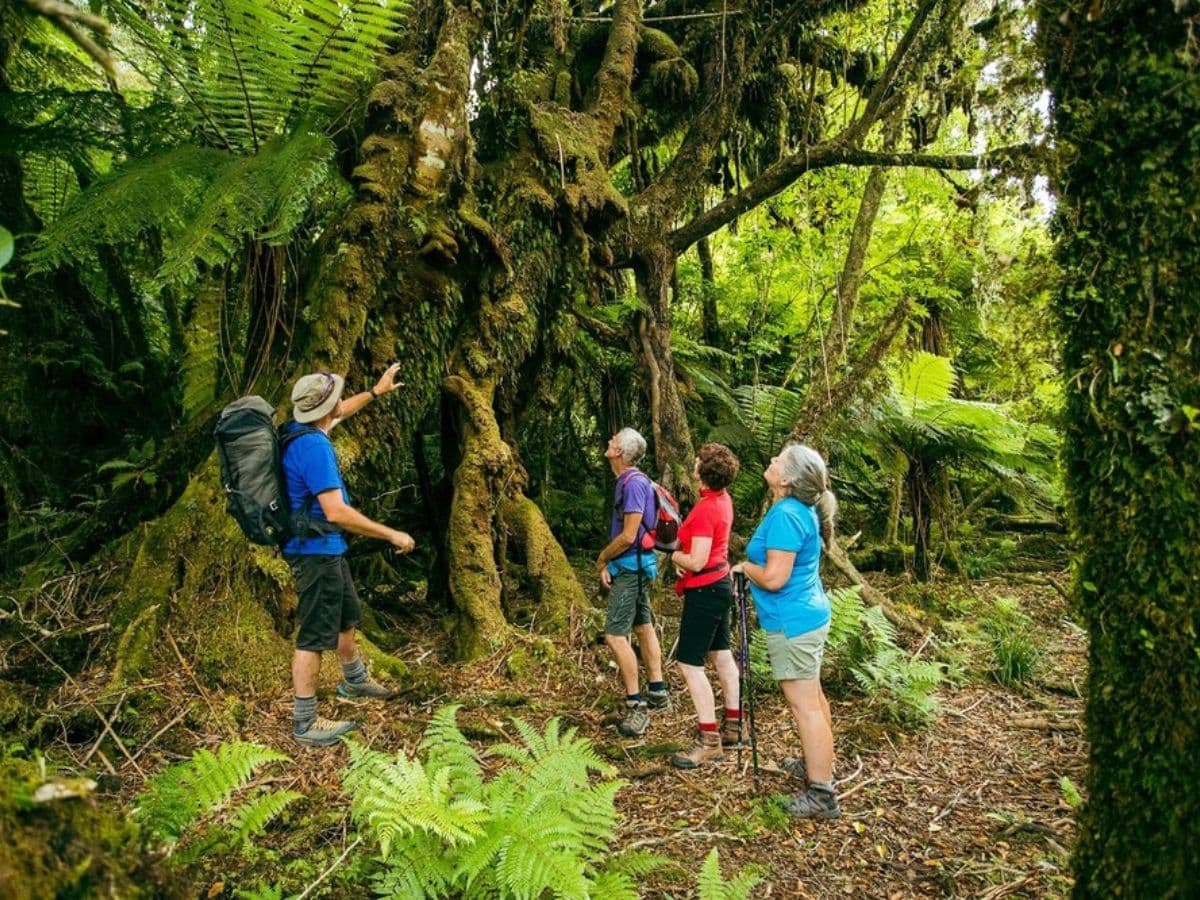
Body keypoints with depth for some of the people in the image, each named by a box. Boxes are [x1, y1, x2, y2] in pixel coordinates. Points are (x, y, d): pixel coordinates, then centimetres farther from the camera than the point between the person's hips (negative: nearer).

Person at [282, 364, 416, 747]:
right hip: (316, 551, -10)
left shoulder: (299, 429, 3)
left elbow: (338, 413, 27)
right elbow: (336, 512, -31)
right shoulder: (314, 447, -26)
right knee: (315, 635, -2)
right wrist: (392, 535, -24)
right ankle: (304, 723, 8)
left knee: (348, 616, 25)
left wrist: (375, 392, 34)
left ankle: (354, 681, 45)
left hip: (325, 548, 10)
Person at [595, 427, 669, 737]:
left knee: (615, 635, -10)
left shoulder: (634, 483, -21)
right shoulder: (627, 481, 10)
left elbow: (628, 536, -23)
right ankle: (657, 691, 27)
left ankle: (636, 707, -6)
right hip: (636, 565, 11)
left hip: (631, 566, -11)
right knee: (643, 627, 17)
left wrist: (602, 558, -7)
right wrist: (608, 563, 4)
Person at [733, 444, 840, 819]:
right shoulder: (802, 510, 7)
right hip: (809, 615, 10)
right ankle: (820, 763, 38)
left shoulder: (785, 515, -24)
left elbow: (774, 578, -26)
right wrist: (753, 566, 10)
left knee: (805, 705, -3)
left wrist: (744, 567, -8)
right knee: (812, 697, 22)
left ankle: (821, 795, 5)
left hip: (793, 622, -10)